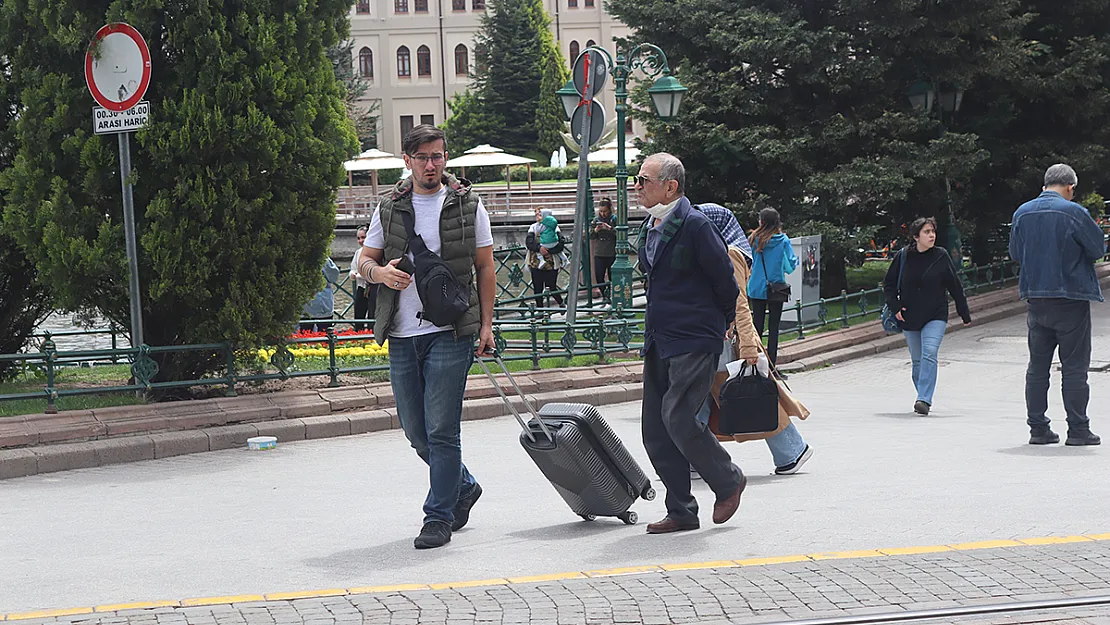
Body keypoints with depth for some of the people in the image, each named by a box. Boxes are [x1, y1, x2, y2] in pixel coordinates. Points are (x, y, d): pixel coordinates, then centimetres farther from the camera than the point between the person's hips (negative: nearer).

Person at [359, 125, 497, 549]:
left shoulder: (468, 205, 4)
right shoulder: (389, 208, 10)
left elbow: (485, 267, 7)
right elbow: (365, 262, 14)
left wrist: (486, 323, 0)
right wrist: (381, 272, -10)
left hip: (450, 332, -4)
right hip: (401, 334, 4)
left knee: (441, 430, -8)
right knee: (415, 429, 10)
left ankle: (438, 518, 0)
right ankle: (463, 487, 33)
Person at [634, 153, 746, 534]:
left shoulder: (695, 225, -13)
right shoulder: (653, 228, 13)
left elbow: (724, 278, -7)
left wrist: (721, 324, 7)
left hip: (694, 343, -8)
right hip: (659, 342, 9)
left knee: (677, 416, -17)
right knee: (656, 431, 4)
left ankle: (728, 481, 6)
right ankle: (681, 513, 12)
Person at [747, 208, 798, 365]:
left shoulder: (754, 240, -4)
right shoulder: (783, 241, -7)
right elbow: (791, 265, -5)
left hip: (756, 289, 1)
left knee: (757, 326, 9)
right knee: (773, 328, 4)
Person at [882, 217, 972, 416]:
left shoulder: (941, 256, -3)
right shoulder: (903, 256, -2)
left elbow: (955, 286, 4)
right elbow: (888, 283, 9)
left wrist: (965, 314, 8)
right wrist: (895, 306, -4)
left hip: (935, 316, -2)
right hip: (909, 317, 2)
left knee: (929, 354, -20)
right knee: (917, 360, 10)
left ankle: (924, 400, -25)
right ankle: (923, 397, 27)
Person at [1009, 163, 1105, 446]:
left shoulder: (1022, 213, 4)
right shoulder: (1074, 213, -13)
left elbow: (1015, 253, 15)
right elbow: (1098, 248, -6)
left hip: (1035, 299, 5)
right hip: (1071, 299, -5)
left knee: (1037, 367, 11)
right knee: (1074, 367, 0)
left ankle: (1038, 428, 11)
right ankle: (1078, 430, 0)